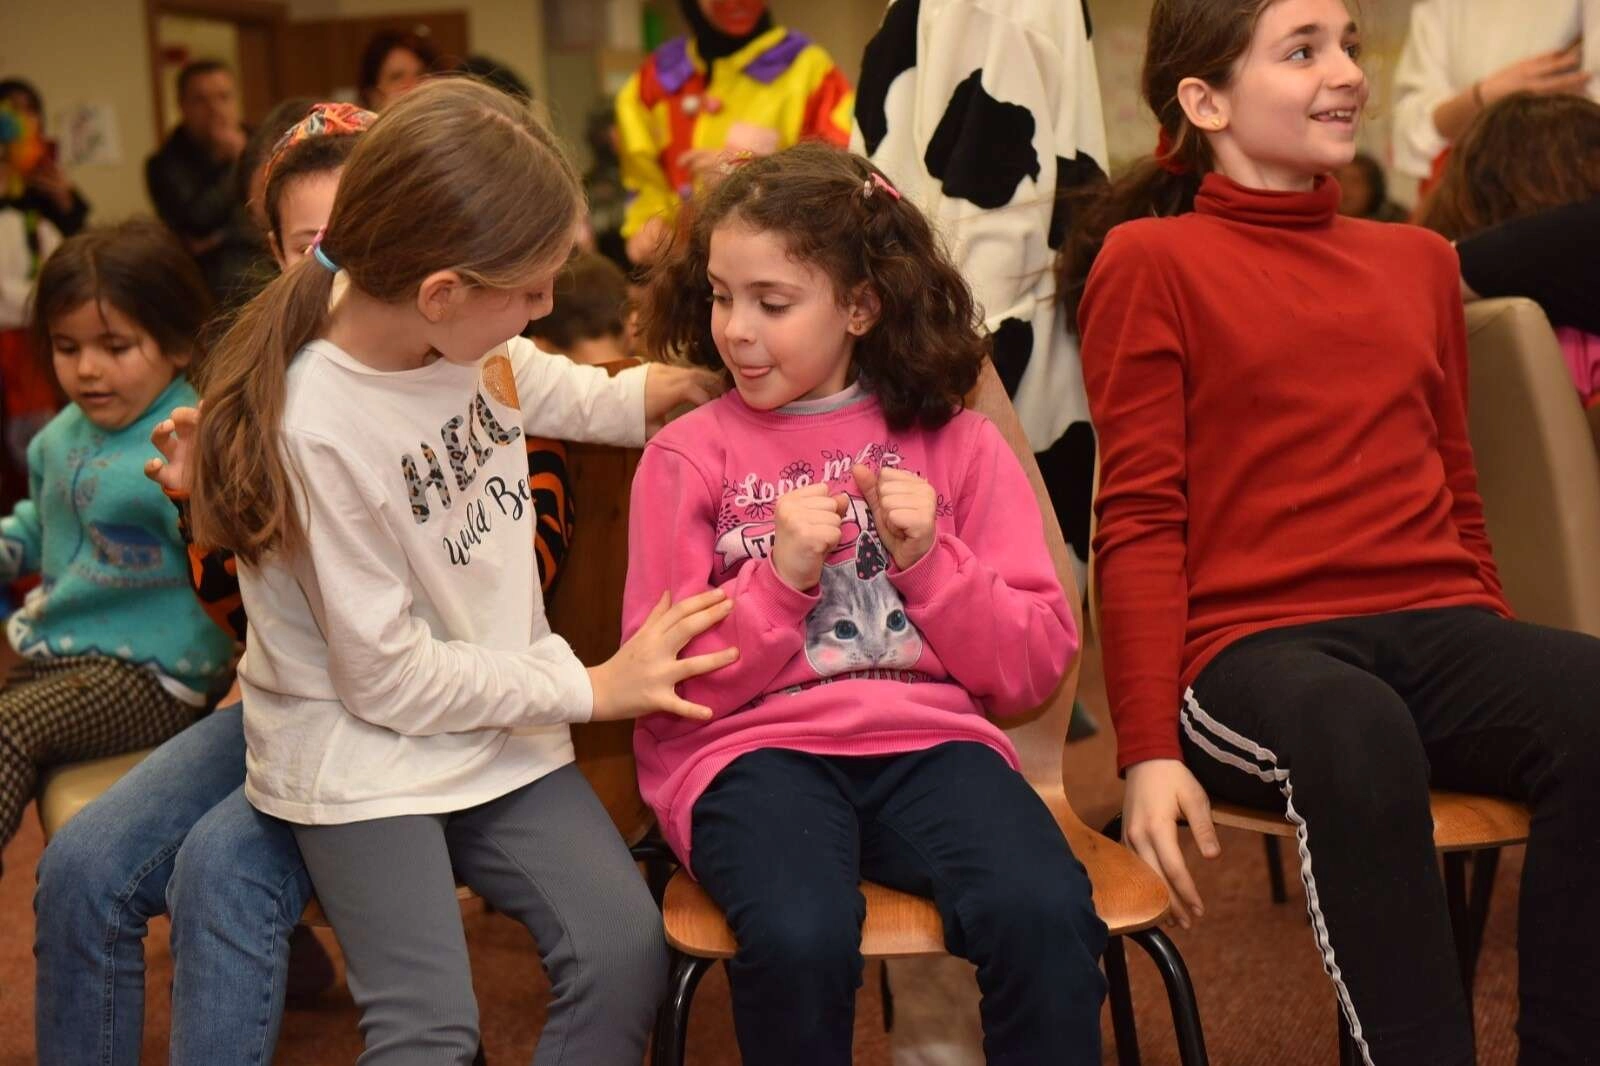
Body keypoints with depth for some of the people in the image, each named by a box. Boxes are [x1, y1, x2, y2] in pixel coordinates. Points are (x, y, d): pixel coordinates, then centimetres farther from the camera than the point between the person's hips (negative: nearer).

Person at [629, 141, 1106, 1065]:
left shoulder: (956, 441, 8)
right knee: (801, 939, -33)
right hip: (755, 747, -1)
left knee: (1047, 916, -30)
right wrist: (781, 576, -11)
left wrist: (927, 558, -8)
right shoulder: (689, 455, 5)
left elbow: (1037, 665, 6)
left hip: (929, 739, 1)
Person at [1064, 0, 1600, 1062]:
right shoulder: (1150, 260, 4)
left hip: (1436, 625, 5)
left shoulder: (1419, 259, 21)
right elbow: (1140, 522, -1)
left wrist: (1515, 679, 15)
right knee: (1357, 734, -39)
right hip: (1255, 640, -4)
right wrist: (1150, 747, -9)